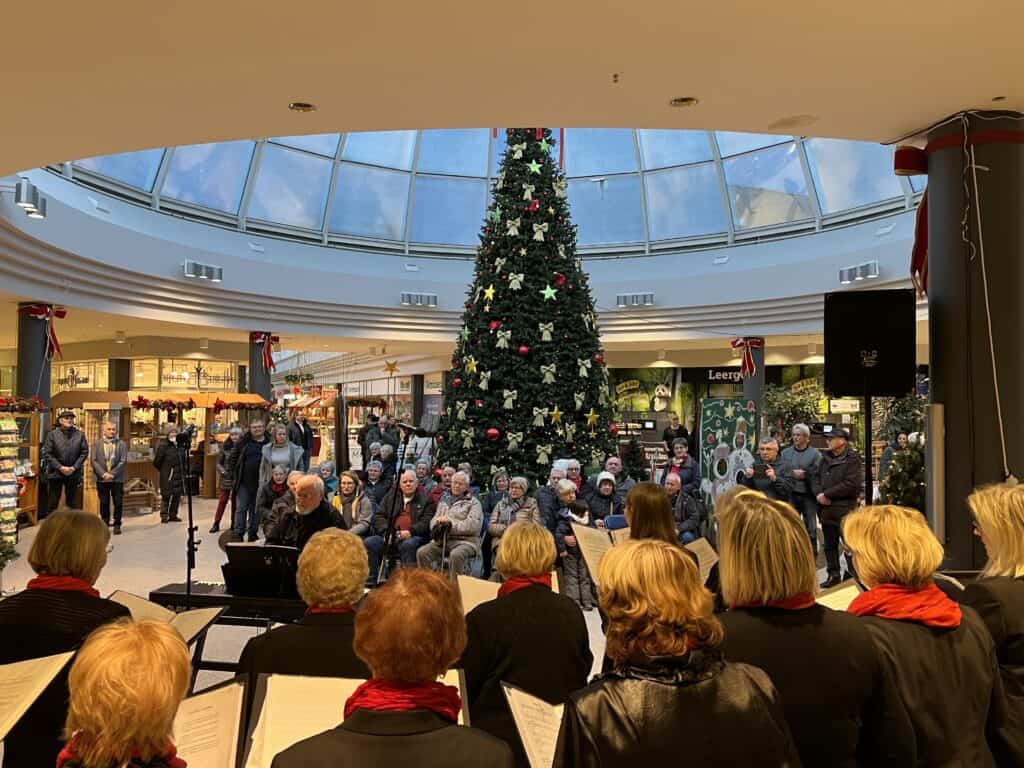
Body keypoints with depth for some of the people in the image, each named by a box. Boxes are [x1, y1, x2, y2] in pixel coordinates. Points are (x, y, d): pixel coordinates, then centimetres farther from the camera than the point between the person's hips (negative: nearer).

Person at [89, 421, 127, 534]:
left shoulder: (122, 444, 4)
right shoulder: (96, 444, 8)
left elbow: (123, 461, -3)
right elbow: (93, 460, 0)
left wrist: (112, 474, -12)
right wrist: (103, 474, -12)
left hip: (117, 479, -1)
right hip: (102, 479, 1)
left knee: (118, 503, 0)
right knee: (104, 503, 6)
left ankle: (117, 525, 8)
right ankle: (105, 524, 15)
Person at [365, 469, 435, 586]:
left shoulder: (425, 499, 10)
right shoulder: (390, 497, 22)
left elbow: (427, 522, -2)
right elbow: (378, 516, 15)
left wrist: (410, 531, -18)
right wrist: (386, 531, -5)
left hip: (413, 537, -3)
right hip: (389, 537, 4)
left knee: (408, 544, -37)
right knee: (369, 542, -22)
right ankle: (370, 581, -17)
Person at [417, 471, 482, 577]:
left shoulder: (473, 502, 6)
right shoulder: (445, 501, 23)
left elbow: (473, 525, -9)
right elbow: (433, 521, 19)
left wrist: (451, 523, -13)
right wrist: (438, 521, -6)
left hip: (465, 540, -5)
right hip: (442, 539, 5)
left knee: (456, 555, -37)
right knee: (422, 552, -19)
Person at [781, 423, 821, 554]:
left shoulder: (815, 453, -2)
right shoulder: (786, 453, 10)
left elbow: (817, 475, -10)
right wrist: (793, 474, -11)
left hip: (808, 495, -3)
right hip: (791, 495, 3)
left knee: (811, 529, 3)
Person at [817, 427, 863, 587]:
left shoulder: (852, 459, -8)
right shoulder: (825, 458, 14)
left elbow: (851, 484, -17)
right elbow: (818, 479, 17)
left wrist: (827, 494, -15)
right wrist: (819, 494, -4)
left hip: (845, 508, -7)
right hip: (826, 507, 7)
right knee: (829, 544, 13)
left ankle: (852, 575, 6)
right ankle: (833, 575, 22)